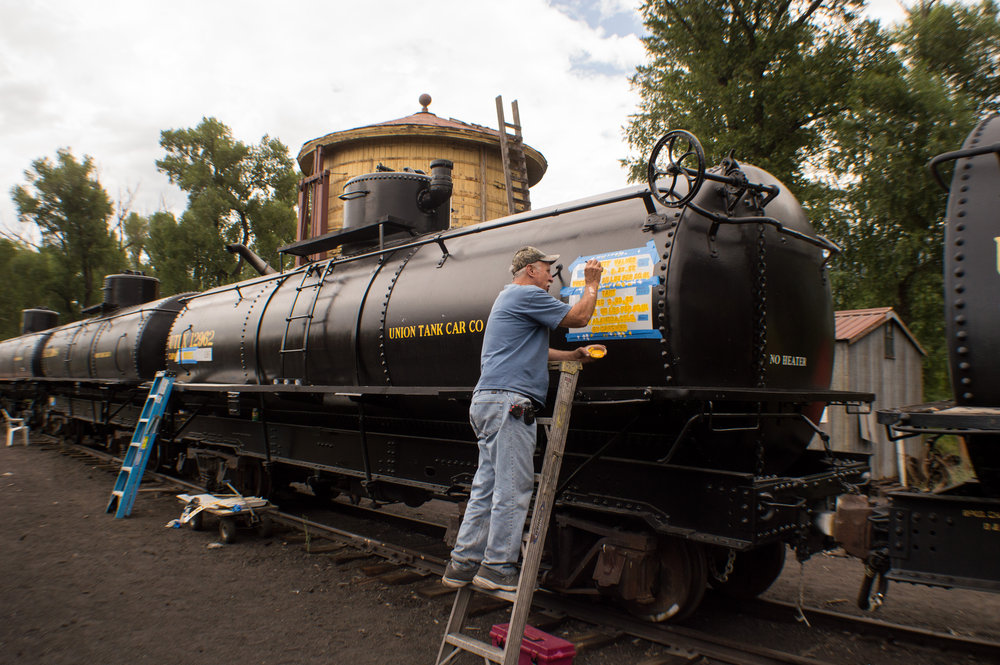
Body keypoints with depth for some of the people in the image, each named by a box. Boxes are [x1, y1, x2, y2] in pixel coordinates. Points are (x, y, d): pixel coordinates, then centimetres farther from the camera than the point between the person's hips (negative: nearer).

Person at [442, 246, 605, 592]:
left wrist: (573, 355, 24)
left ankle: (463, 563, 14)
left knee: (487, 486, 11)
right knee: (513, 488, -5)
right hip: (508, 401, -11)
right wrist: (592, 283, 12)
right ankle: (497, 567, 1)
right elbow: (579, 317, -4)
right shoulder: (528, 295, -5)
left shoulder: (509, 298, 29)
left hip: (488, 400, 11)